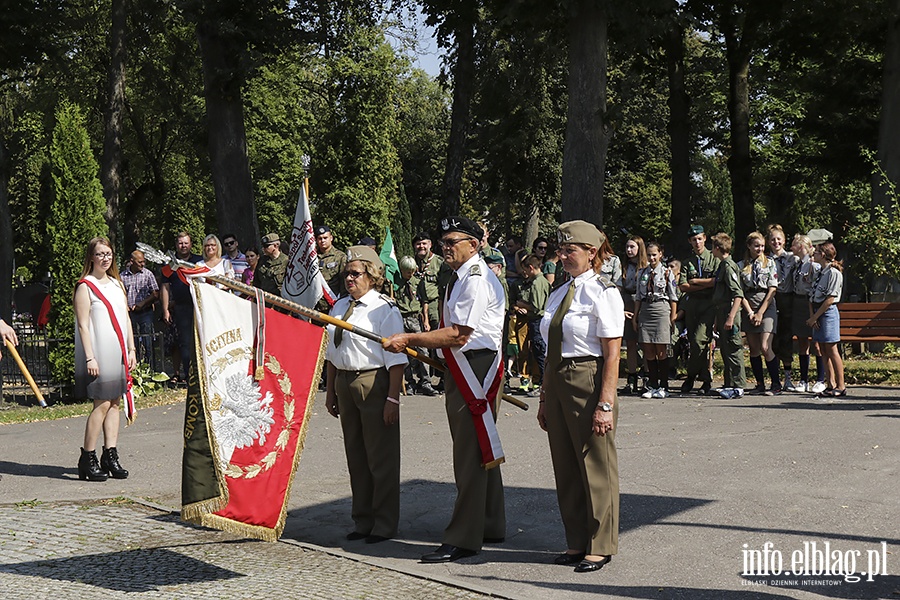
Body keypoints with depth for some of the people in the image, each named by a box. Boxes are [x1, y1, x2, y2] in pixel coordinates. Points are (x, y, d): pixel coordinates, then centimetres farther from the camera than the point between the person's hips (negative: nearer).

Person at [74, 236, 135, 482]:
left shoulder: (117, 284, 16)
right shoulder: (85, 286, -5)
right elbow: (83, 325, -10)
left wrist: (131, 350, 12)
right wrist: (90, 358, -16)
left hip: (119, 354, 7)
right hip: (100, 355, -7)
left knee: (114, 402, 6)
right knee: (102, 404, -8)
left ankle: (110, 456, 10)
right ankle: (87, 459, -1)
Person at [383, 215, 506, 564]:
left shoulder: (476, 280, -15)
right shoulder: (462, 278, 17)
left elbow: (459, 335, -21)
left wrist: (409, 339, -17)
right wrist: (418, 343, 13)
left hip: (476, 369, -11)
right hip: (462, 371, 11)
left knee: (471, 455, -8)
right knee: (480, 452, 17)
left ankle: (462, 539, -5)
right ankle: (490, 527, 28)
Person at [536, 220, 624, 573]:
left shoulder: (603, 292, -9)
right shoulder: (559, 294, 13)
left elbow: (612, 354, -13)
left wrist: (605, 403, -18)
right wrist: (545, 398, 15)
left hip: (589, 381, -8)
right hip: (558, 384, 8)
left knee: (595, 466, 2)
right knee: (565, 467, 13)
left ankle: (599, 547, 15)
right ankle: (577, 543, 26)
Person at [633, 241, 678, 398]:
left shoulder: (666, 272, 1)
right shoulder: (642, 272, 12)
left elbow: (673, 297, 1)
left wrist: (673, 317, -4)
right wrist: (635, 316, 10)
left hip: (661, 309, -4)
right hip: (645, 310, 4)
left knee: (661, 350, -4)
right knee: (648, 350, 3)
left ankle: (663, 387, 4)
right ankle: (653, 386, 11)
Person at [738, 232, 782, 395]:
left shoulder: (770, 263, 4)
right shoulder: (741, 266, 7)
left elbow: (772, 290, -2)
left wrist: (760, 313, -8)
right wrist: (750, 313, -7)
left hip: (767, 308, -3)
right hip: (749, 310, 3)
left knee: (765, 348, -14)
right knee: (754, 349, 4)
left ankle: (776, 385, -7)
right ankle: (760, 384, 11)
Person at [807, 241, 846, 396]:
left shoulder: (834, 272, -11)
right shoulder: (820, 272, 15)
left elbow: (830, 299, -16)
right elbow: (812, 296, 11)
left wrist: (814, 317, -14)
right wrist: (812, 316, -3)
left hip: (828, 313, -9)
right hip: (817, 314, 9)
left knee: (831, 349, -7)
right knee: (823, 351, 8)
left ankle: (841, 386, -2)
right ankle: (831, 385, 12)